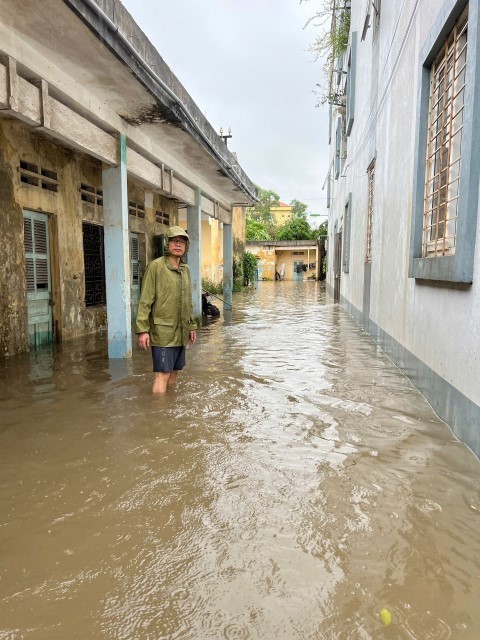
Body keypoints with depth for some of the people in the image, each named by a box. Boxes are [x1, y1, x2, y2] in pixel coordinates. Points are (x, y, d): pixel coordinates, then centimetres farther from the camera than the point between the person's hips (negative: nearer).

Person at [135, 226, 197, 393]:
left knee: (174, 371, 13)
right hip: (163, 332, -7)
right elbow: (145, 301, -11)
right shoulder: (156, 266, -8)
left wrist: (191, 326, 20)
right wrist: (142, 330, -15)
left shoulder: (185, 269, 13)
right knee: (162, 373, -6)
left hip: (181, 333, 7)